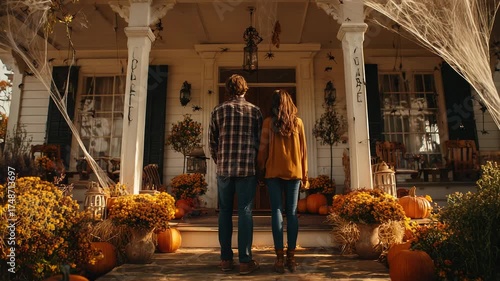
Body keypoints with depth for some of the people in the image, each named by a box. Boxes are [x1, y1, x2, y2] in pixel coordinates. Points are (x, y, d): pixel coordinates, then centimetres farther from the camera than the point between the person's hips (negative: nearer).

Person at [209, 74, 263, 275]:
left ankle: (226, 259, 14)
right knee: (245, 212, 2)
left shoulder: (218, 111, 5)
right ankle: (245, 260, 5)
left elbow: (212, 142, 5)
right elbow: (260, 140, 6)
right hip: (247, 168, -1)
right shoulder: (254, 111, 4)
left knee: (225, 212, 9)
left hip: (224, 168, 1)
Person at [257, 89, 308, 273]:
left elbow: (263, 149, -1)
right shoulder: (297, 122, 5)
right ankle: (291, 257, 7)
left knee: (277, 211, 0)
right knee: (292, 212, 4)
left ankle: (280, 258, 0)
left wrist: (261, 169, 9)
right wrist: (304, 173, 13)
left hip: (274, 172, -1)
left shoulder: (268, 122, 0)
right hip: (294, 171, 2)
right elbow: (303, 150, 7)